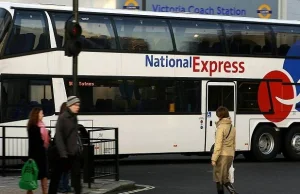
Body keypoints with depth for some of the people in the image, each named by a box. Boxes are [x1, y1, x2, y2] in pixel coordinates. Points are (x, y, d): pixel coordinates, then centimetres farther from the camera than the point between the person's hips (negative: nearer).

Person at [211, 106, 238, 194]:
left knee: (219, 178, 2)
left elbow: (218, 145, -17)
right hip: (230, 155, 7)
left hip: (222, 155, -7)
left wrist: (214, 159, -15)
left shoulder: (221, 127, -13)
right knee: (225, 177, 15)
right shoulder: (232, 127, 10)